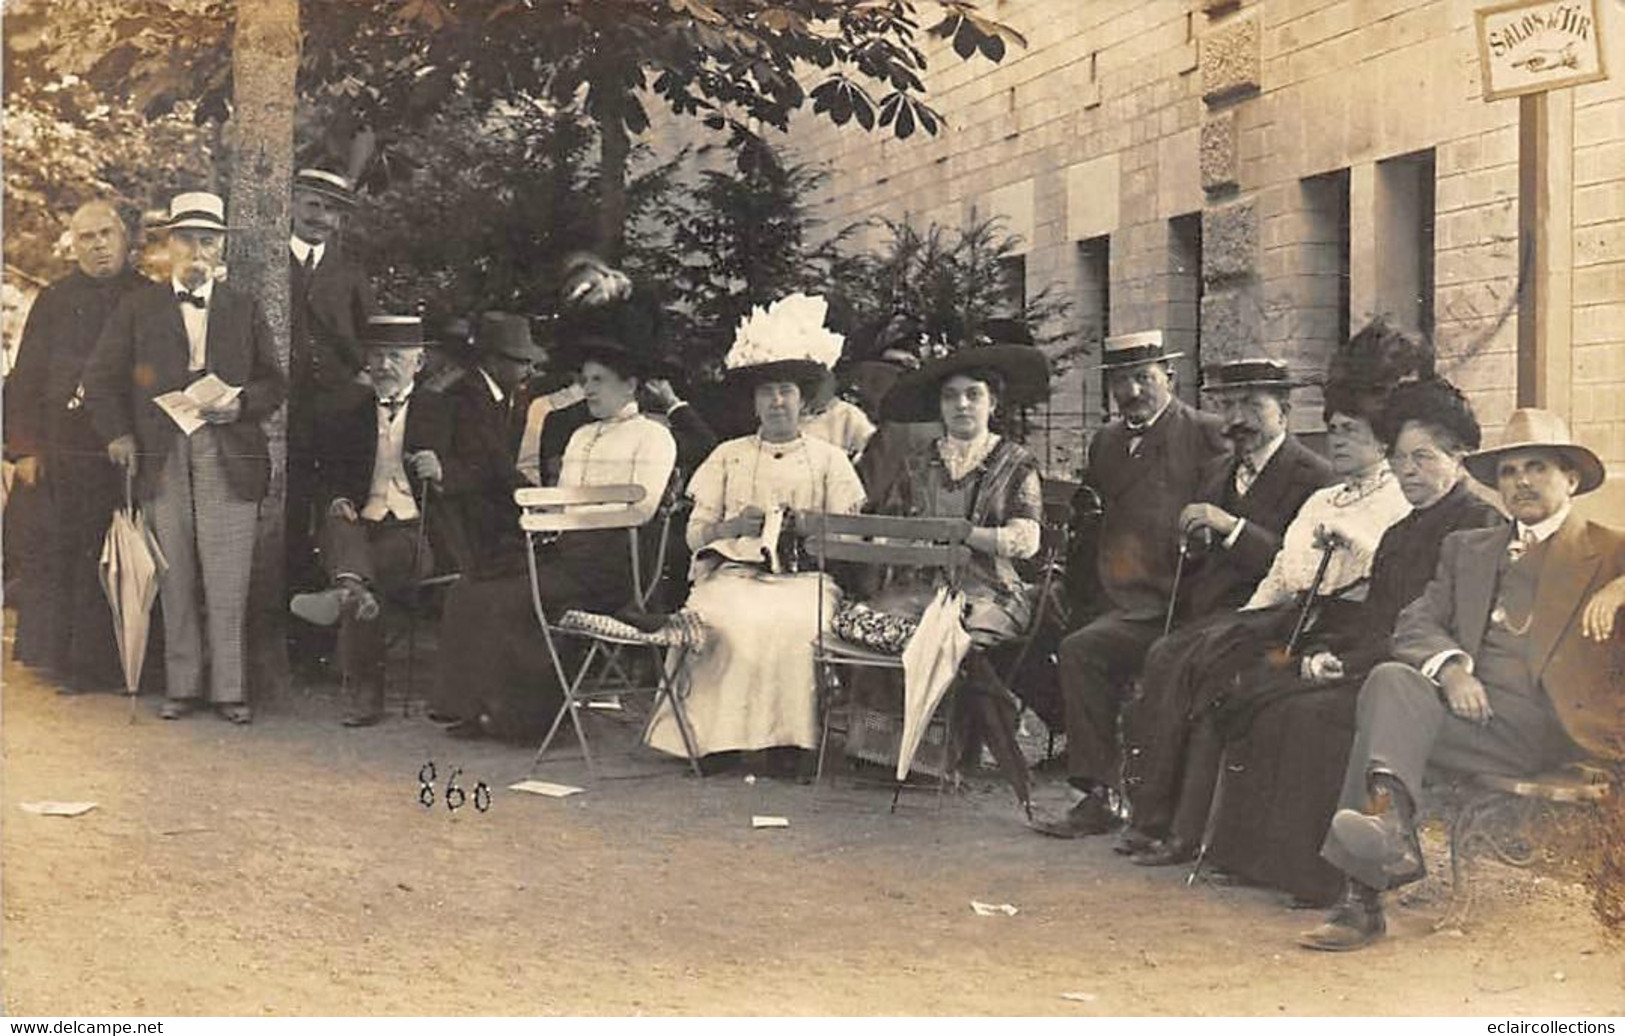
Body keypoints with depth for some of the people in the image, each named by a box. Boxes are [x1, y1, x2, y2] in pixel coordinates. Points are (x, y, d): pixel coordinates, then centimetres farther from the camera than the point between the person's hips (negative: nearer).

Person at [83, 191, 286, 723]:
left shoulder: (245, 310, 12)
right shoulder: (137, 308, 11)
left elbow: (274, 383, 11)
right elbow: (100, 379, 10)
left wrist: (240, 404, -9)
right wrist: (118, 434, -2)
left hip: (229, 455, -1)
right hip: (162, 457, 1)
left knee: (227, 578, -3)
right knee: (175, 578, 3)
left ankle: (229, 688, 4)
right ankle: (183, 685, 12)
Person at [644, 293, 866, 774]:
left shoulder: (829, 460, 16)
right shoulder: (727, 457, 19)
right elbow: (695, 534, 11)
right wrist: (735, 526, -8)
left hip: (802, 575, -1)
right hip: (734, 571, 1)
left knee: (796, 622, -35)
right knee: (721, 621, -33)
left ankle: (785, 736, -27)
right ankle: (718, 734, -26)